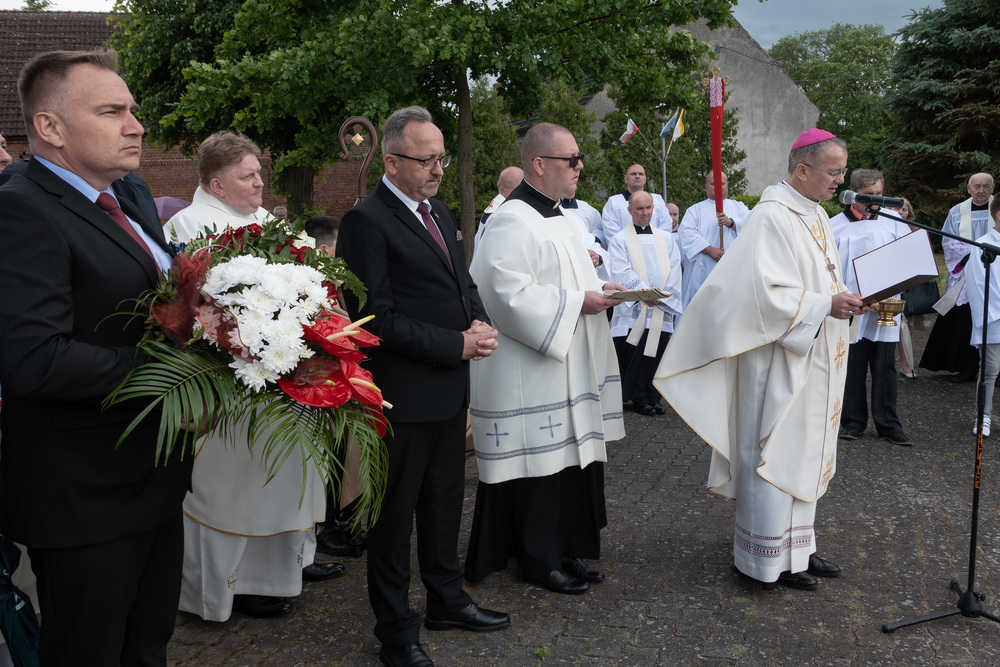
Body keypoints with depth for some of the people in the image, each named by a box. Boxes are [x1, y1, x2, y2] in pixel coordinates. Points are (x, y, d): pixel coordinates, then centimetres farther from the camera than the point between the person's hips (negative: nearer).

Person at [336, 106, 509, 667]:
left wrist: (482, 326, -4)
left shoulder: (441, 213, 13)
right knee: (396, 512, 7)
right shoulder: (367, 221, -15)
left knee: (446, 502, 21)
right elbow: (377, 318, -20)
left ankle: (447, 600, 39)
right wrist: (456, 345, -19)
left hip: (451, 389, 8)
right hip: (403, 394, -8)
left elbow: (464, 284, 18)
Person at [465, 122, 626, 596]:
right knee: (540, 465, 0)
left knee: (569, 459, 14)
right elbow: (511, 295, -24)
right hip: (528, 378, -10)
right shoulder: (513, 222, -17)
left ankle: (563, 549, 27)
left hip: (565, 367, 10)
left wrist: (599, 290, 8)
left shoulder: (555, 215, 15)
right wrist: (578, 302, -20)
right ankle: (539, 561, 16)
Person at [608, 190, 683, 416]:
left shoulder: (666, 239, 18)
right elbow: (622, 272, -7)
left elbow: (674, 269, 9)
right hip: (632, 309, -3)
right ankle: (640, 399, 5)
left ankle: (652, 398, 9)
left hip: (661, 309, 3)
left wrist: (662, 295, -7)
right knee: (633, 356, -5)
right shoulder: (620, 240, 6)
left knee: (656, 354, 0)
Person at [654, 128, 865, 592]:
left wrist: (848, 298, 5)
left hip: (813, 361, 10)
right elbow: (766, 292, -23)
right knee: (774, 455, -1)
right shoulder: (773, 216, -16)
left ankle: (797, 548, 28)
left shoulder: (816, 214, 13)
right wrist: (825, 306, -24)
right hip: (781, 362, -10)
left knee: (804, 453, 16)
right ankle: (769, 559, 11)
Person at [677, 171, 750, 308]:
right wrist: (710, 250, -15)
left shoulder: (739, 207, 22)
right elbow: (686, 233, -2)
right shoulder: (695, 210, 16)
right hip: (703, 271, -1)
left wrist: (731, 222, -15)